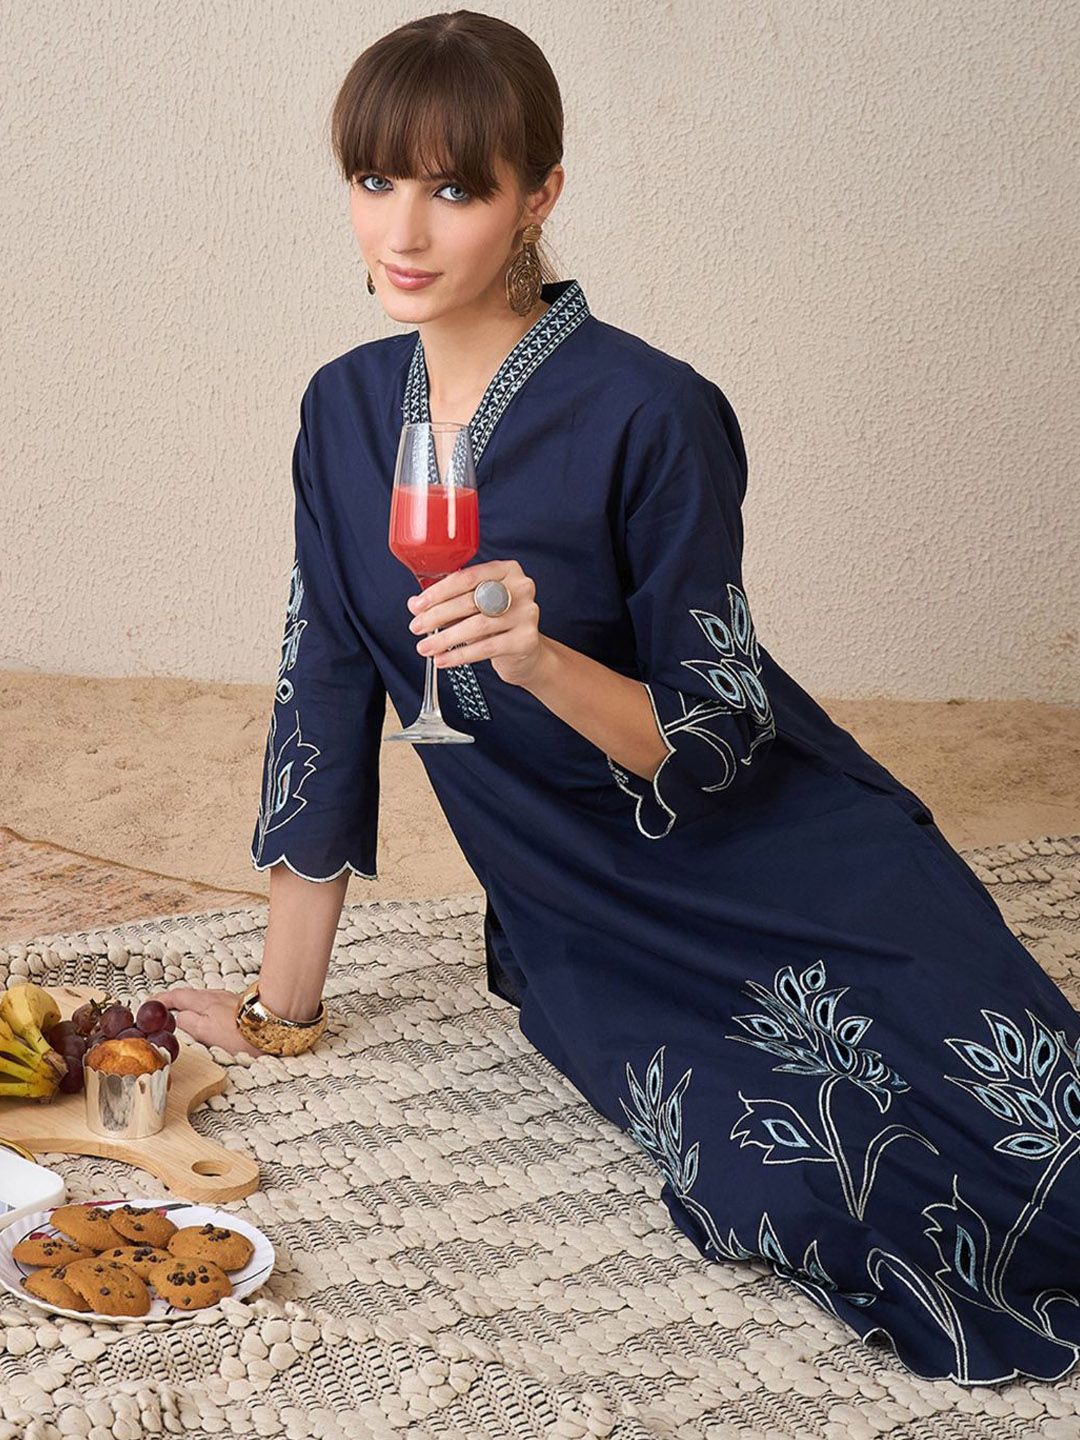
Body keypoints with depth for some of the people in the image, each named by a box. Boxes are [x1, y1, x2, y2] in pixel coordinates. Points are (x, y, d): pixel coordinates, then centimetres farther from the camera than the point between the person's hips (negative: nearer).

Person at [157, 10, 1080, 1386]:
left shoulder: (648, 415, -15)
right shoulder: (346, 411, 2)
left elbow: (716, 742, -13)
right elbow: (325, 699, 6)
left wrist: (539, 660, -33)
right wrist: (278, 1005, 7)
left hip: (802, 880, -3)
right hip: (585, 921, 3)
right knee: (786, 1194, -25)